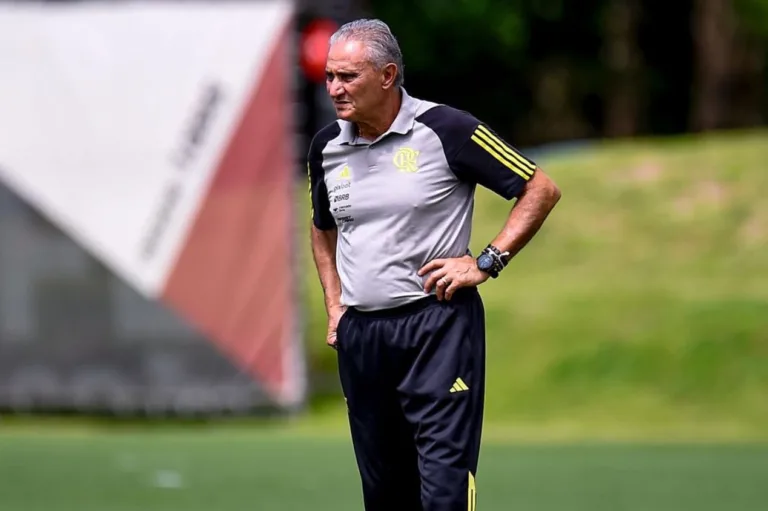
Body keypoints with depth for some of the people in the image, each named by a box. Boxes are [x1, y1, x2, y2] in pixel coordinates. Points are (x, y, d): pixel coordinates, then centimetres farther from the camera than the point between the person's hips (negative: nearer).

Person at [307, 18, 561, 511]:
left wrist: (486, 262, -9)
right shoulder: (326, 146, 8)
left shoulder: (446, 129, -9)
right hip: (359, 334, 6)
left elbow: (542, 189, -4)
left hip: (437, 322, -6)